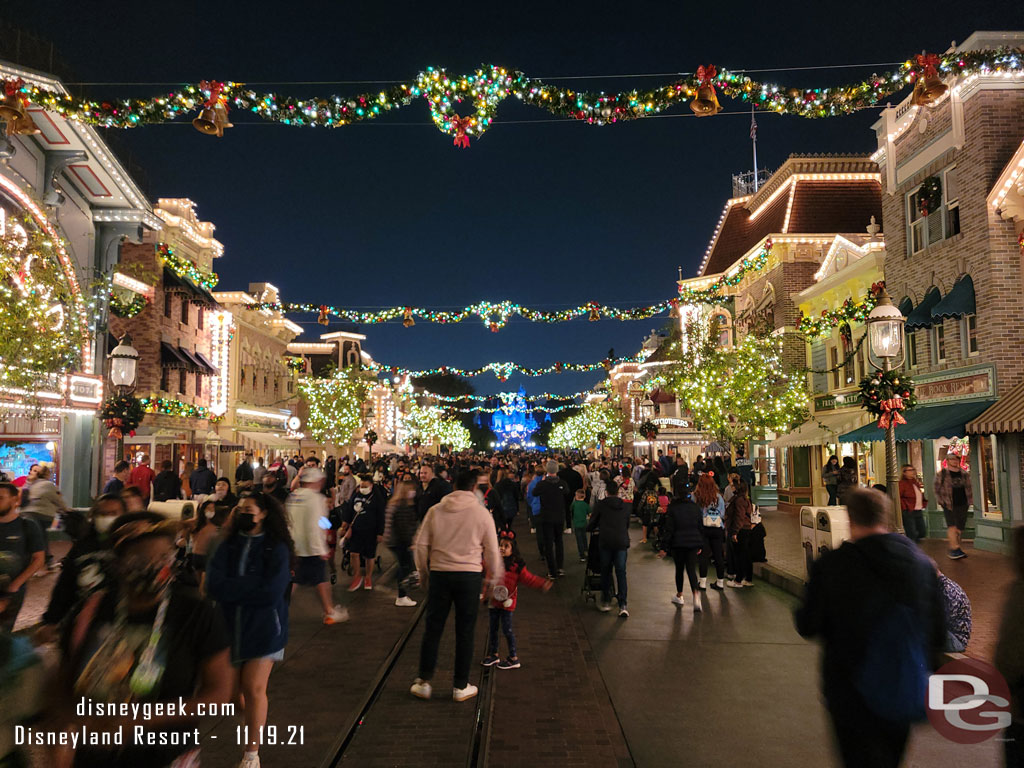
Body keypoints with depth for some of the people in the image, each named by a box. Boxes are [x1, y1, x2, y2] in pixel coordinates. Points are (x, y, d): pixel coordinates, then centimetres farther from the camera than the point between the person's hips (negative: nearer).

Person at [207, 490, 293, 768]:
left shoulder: (277, 549, -10)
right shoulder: (228, 546, 1)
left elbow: (271, 593, -20)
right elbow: (214, 586, -11)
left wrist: (235, 588, -16)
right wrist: (254, 586, -20)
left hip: (263, 629, -4)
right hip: (229, 627, 4)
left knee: (254, 689, -4)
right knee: (233, 688, 14)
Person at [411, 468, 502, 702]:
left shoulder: (435, 510, 1)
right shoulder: (481, 513, -4)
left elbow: (420, 545, 3)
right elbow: (492, 551, 0)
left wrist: (423, 571, 17)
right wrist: (495, 576, 16)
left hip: (439, 574, 2)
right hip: (470, 576, -1)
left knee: (432, 629, 12)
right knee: (465, 632, 9)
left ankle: (423, 682, 20)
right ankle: (461, 686, 18)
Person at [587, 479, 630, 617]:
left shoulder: (600, 505, 6)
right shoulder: (624, 506, 16)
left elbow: (591, 525, 8)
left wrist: (594, 528, 31)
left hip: (605, 542, -2)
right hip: (622, 542, 2)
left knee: (606, 572, 12)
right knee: (621, 573, 3)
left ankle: (606, 602, 19)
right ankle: (622, 605, -4)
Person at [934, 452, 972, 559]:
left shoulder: (964, 474, 11)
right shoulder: (941, 474, -2)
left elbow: (969, 488, 19)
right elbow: (937, 489, 2)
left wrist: (970, 500, 10)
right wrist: (941, 501, -5)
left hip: (963, 505, 5)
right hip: (949, 505, -5)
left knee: (960, 528, 9)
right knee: (952, 526, -17)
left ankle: (956, 548, 20)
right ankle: (954, 549, -17)